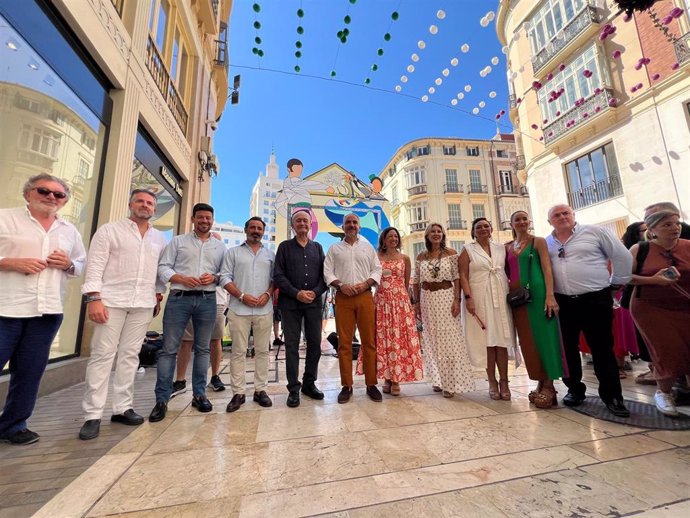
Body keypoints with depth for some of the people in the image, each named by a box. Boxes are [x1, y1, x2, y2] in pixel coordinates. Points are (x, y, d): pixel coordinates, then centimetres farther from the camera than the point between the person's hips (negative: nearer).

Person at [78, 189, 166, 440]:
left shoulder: (159, 238, 14)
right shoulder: (109, 230, 3)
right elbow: (95, 265, -5)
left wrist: (159, 295, 11)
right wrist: (94, 298, -13)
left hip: (144, 304, 3)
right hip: (112, 300, -3)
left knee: (130, 355, 7)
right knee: (102, 355, -1)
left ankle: (122, 408, 16)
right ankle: (92, 415, 8)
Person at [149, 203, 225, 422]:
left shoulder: (220, 246, 13)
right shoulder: (178, 241, 9)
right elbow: (163, 267, 2)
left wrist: (214, 278, -10)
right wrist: (182, 279, -13)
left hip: (207, 300, 2)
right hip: (179, 298, -1)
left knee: (202, 349, 8)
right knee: (169, 349, 0)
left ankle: (199, 394, 19)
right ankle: (162, 400, 10)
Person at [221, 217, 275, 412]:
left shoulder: (270, 255, 14)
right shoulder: (233, 252, 9)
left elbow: (275, 278, 9)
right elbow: (225, 277, 1)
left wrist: (267, 295, -8)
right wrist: (241, 296, -10)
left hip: (264, 310, 2)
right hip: (239, 309, -1)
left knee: (262, 351, 6)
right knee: (238, 351, 3)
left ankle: (260, 390, 17)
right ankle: (238, 393, 13)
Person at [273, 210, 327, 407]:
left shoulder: (317, 247, 13)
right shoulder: (285, 247, 7)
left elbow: (324, 274, 8)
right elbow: (278, 275, -2)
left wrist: (315, 292, -9)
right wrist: (297, 293, -12)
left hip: (314, 302, 3)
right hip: (291, 303, -2)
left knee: (315, 344, 6)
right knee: (292, 345, 2)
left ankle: (309, 383, 21)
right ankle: (293, 388, 13)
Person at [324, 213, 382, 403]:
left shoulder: (368, 247, 15)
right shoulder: (334, 248, 12)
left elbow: (377, 270, 9)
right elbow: (327, 272, 4)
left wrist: (365, 283, -8)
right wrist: (341, 285, -11)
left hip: (365, 296, 1)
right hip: (343, 297, 0)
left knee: (369, 341, 1)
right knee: (344, 342, 2)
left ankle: (371, 384, 12)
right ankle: (346, 385, 12)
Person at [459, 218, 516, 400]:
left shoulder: (501, 248, 13)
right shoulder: (468, 250, 3)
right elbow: (463, 275, -5)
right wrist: (468, 297, -15)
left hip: (501, 297, 3)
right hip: (479, 298, -3)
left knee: (501, 339, 3)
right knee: (487, 339, 1)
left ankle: (504, 381, 14)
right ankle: (492, 382, 13)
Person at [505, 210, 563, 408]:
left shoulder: (538, 241, 3)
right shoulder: (507, 247, 15)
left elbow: (547, 268, -6)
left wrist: (550, 295, -16)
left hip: (538, 293, -4)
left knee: (543, 337, -2)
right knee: (528, 340, 7)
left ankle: (549, 385, 8)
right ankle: (540, 382, 19)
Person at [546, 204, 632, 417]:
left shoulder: (594, 232, 0)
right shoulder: (546, 243, 8)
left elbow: (622, 256, 4)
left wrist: (617, 282, 6)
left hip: (596, 299, -2)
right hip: (562, 302, 3)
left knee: (602, 348, 2)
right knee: (567, 348, 8)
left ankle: (611, 395, 18)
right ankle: (575, 389, 23)